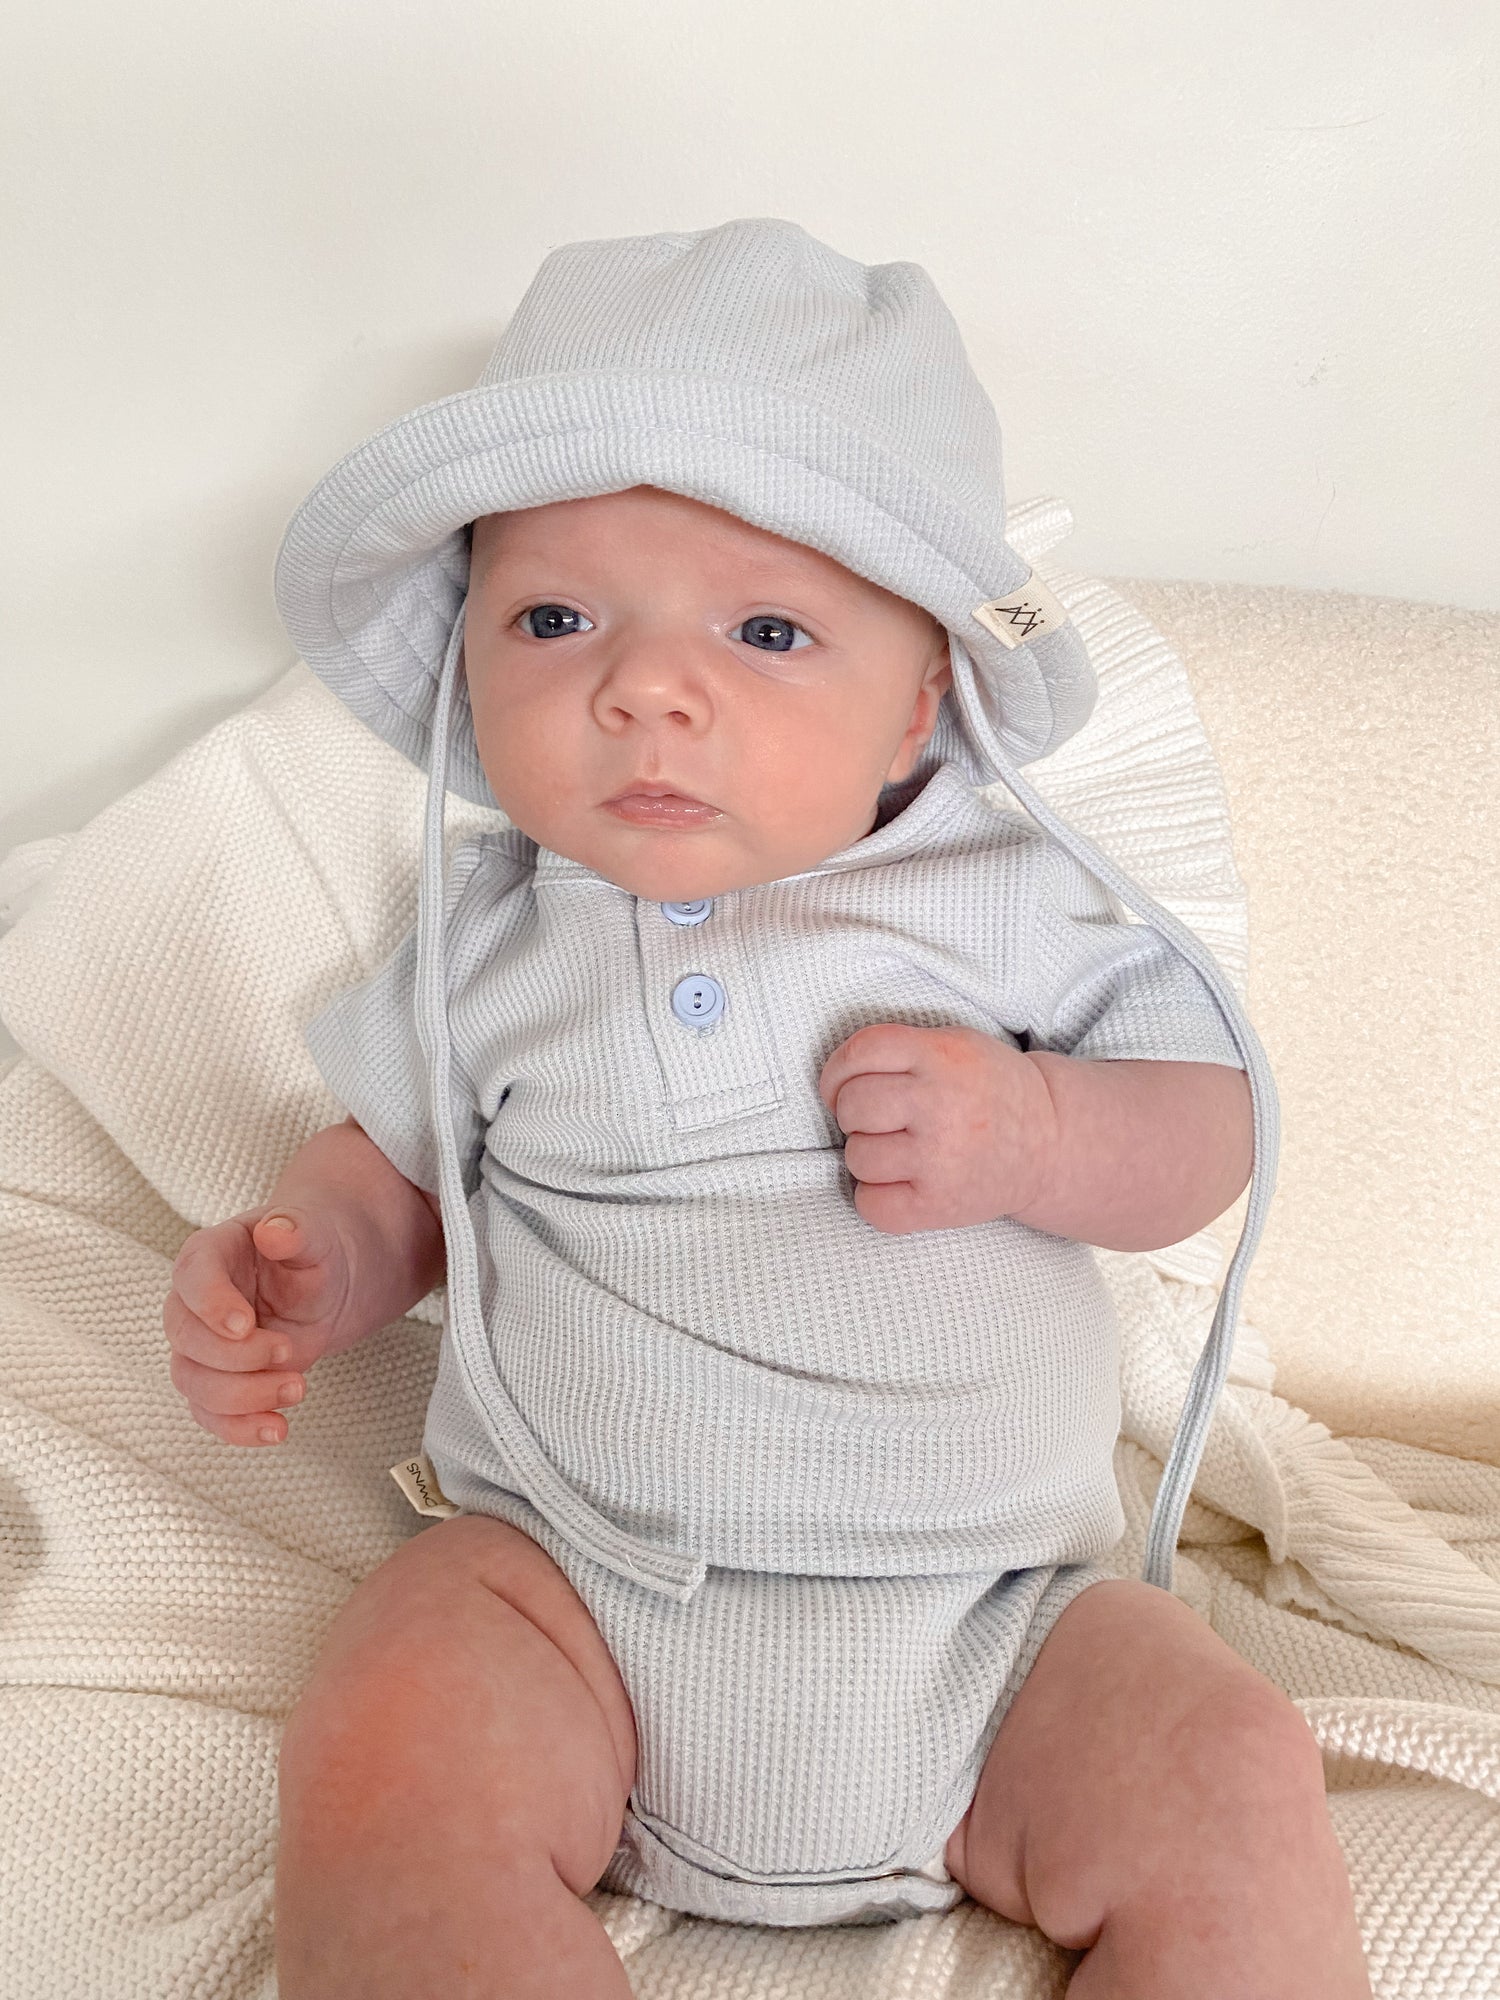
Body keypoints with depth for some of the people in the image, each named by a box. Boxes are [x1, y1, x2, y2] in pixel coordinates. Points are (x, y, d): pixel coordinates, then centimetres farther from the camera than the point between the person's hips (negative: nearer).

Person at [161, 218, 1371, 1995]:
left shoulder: (1005, 895, 2)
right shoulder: (488, 939, 6)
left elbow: (1214, 1124, 7)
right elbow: (399, 1164, 20)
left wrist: (1034, 1134, -14)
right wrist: (297, 1269, -2)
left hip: (989, 1632, 1)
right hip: (568, 1594, 0)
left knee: (1236, 1802, -19)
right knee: (379, 1764, -26)